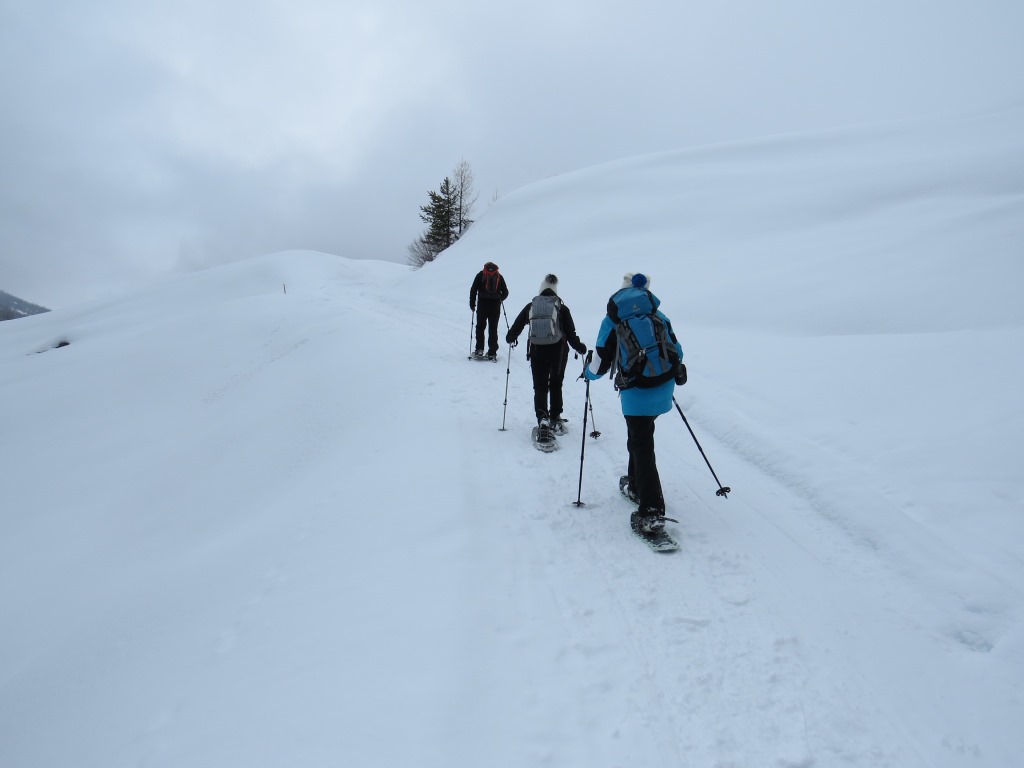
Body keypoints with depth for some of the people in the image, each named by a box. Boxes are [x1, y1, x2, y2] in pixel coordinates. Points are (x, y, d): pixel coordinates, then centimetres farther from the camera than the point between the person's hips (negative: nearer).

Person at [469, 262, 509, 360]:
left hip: (482, 304, -1)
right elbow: (505, 293, 8)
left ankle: (479, 350, 4)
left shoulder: (481, 275, 5)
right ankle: (492, 353, 4)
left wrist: (472, 303, 6)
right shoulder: (499, 276, 9)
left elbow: (473, 289, -2)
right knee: (493, 329, 7)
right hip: (495, 305, 1)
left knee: (480, 327, 12)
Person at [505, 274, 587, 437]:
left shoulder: (531, 306, 1)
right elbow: (570, 333, -5)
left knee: (540, 387, 6)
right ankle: (555, 420, 18)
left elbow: (517, 325, 6)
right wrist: (580, 347, 10)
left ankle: (542, 419, -12)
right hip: (558, 352, 0)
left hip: (537, 352, 0)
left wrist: (510, 338, 26)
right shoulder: (561, 308, -4)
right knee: (555, 385, 16)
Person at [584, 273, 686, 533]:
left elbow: (601, 363, -2)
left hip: (637, 394, -5)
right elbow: (677, 353, 15)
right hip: (663, 389, 5)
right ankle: (636, 485, 41)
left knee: (641, 448, -2)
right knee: (640, 438, 25)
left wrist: (588, 373, 20)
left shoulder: (613, 320, -3)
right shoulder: (660, 317, 10)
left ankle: (651, 512, -6)